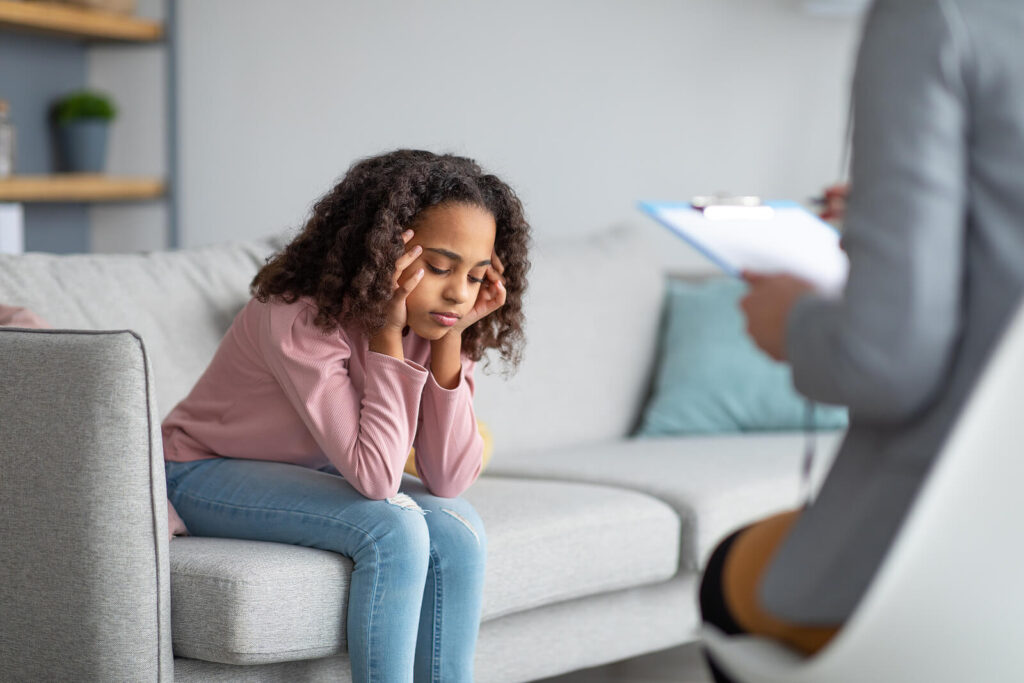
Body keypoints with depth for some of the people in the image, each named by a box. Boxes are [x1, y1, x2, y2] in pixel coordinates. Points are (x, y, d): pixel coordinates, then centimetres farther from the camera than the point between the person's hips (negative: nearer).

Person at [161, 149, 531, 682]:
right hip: (208, 474, -6)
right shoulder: (301, 317, -30)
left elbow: (448, 480, -20)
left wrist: (450, 340, -27)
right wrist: (388, 332, -35)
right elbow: (374, 477, -34)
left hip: (311, 474, 6)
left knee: (457, 530, -19)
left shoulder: (431, 321, -11)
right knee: (392, 529, -29)